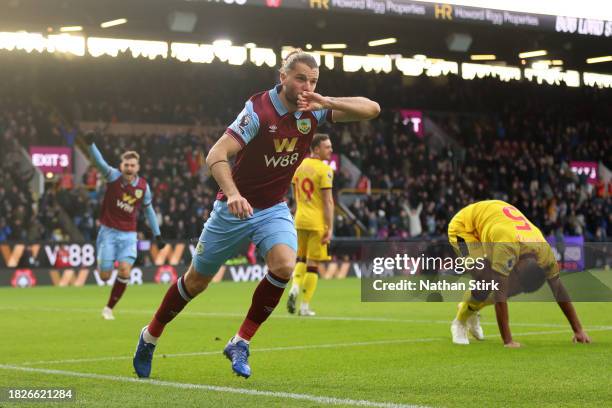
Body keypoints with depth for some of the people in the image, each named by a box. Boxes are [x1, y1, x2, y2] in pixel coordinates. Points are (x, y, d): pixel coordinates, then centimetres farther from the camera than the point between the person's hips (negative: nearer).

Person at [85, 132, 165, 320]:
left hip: (128, 235, 1)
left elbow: (149, 209, 11)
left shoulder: (143, 187, -3)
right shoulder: (113, 176, -10)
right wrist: (91, 144, -47)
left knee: (125, 272, -17)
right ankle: (101, 263, 38)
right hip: (108, 232, -1)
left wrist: (157, 234, 11)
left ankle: (109, 308, 3)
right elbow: (99, 162, -28)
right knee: (104, 276, -2)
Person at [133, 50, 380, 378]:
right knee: (197, 280, 8)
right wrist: (232, 193, -48)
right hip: (235, 207, -4)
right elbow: (216, 155, -31)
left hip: (274, 209, 4)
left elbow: (371, 109, -13)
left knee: (284, 265, -25)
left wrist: (328, 102, -30)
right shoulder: (259, 110, -23)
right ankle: (150, 336, 33)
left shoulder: (313, 110, -8)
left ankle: (240, 343, -9)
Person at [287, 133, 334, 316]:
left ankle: (294, 289, -1)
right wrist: (330, 229, -13)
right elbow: (328, 202, -15)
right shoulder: (324, 170, -12)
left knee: (302, 258, 22)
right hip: (317, 222, -6)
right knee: (313, 264, 2)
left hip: (300, 220, 6)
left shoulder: (300, 166, 9)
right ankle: (305, 307, 3)